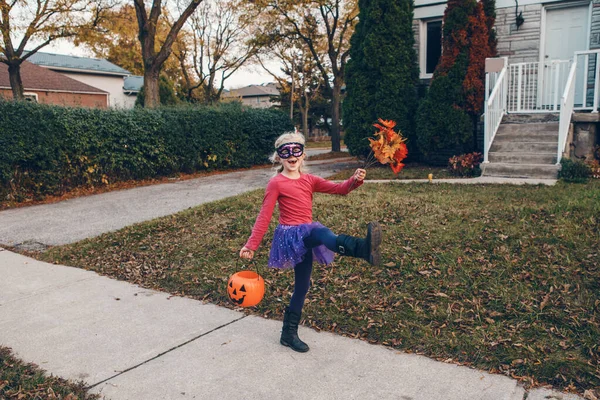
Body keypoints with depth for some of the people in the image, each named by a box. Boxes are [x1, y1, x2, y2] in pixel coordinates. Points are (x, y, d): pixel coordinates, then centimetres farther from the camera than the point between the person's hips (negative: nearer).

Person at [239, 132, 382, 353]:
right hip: (290, 236, -7)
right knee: (324, 234, -36)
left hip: (307, 236, 7)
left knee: (302, 285, 9)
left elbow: (339, 189, 3)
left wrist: (355, 180, -18)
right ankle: (364, 248, -64)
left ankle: (289, 333, 23)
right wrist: (251, 245, -12)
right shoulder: (276, 183, -4)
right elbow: (264, 216, -7)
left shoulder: (309, 180, 11)